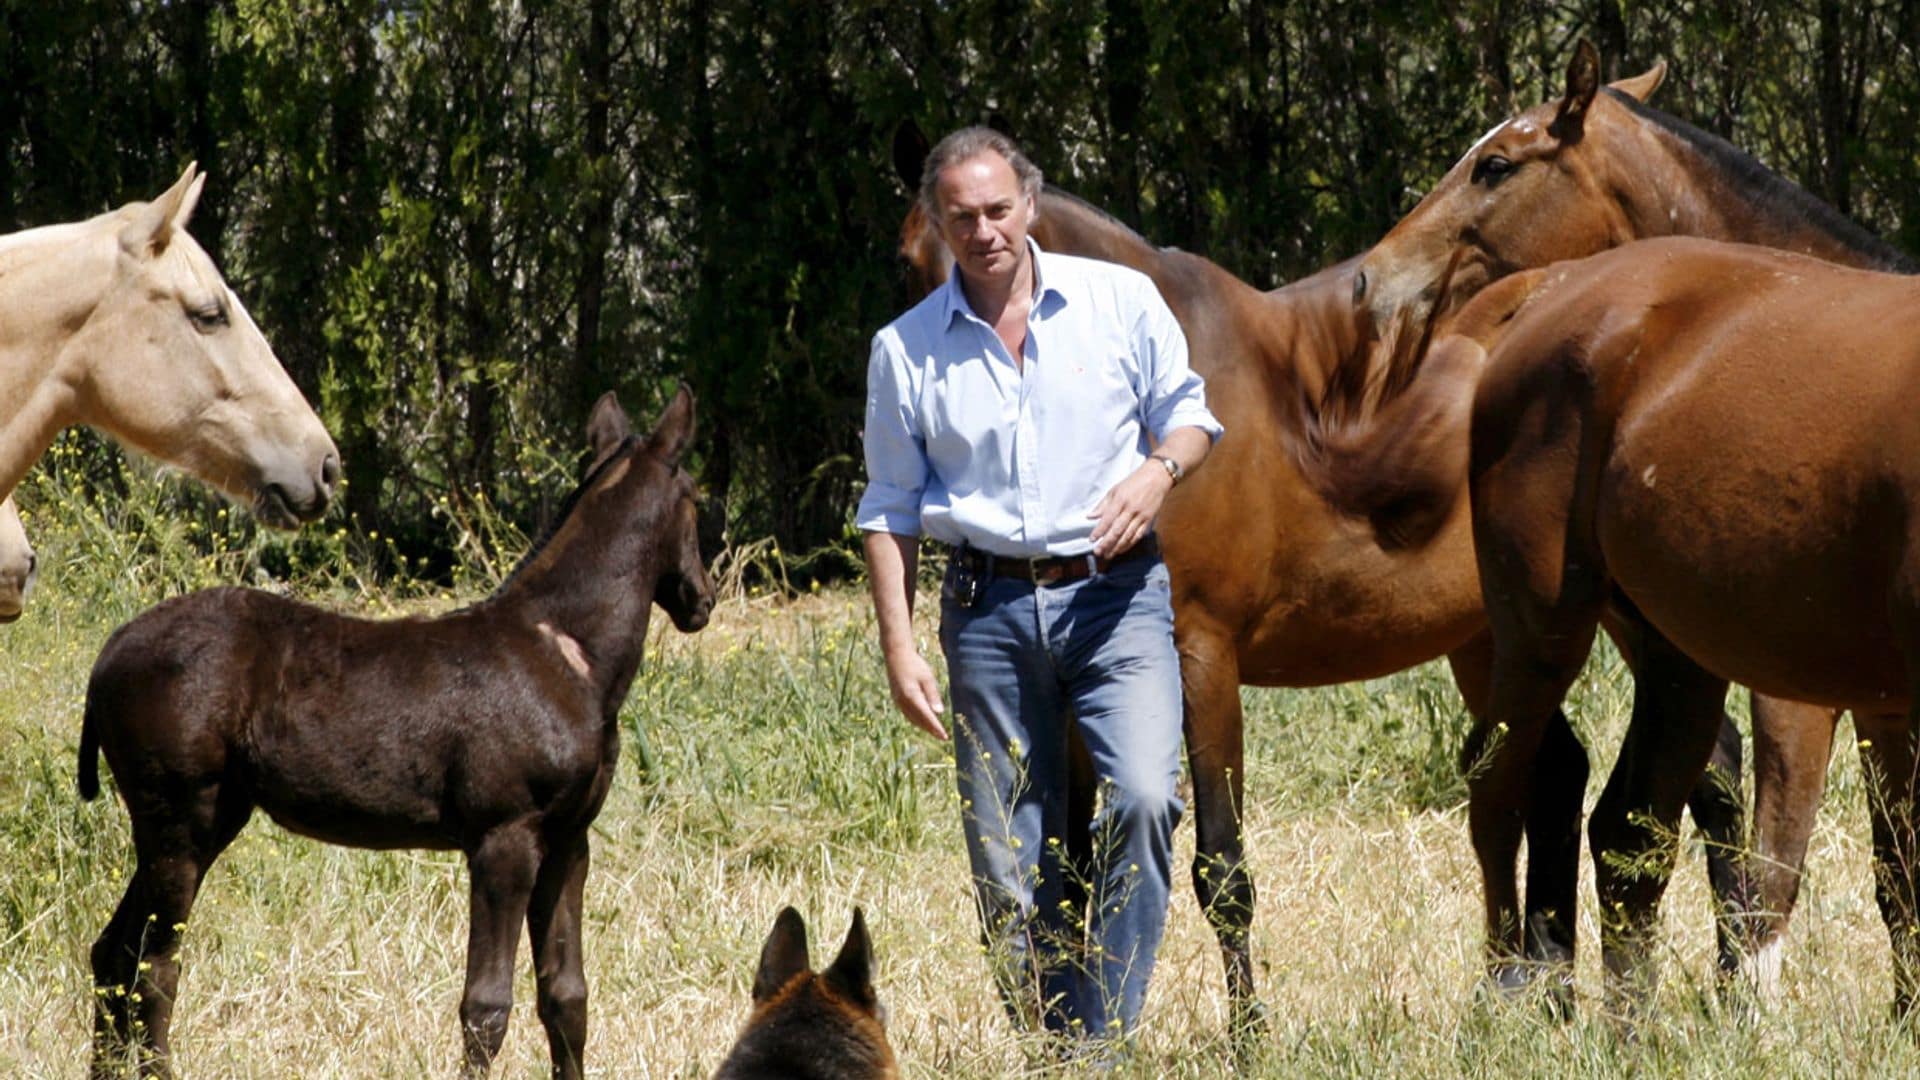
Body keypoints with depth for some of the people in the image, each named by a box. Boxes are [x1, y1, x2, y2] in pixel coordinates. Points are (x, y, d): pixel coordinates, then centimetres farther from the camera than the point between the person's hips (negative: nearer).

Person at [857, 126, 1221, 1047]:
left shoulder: (1121, 300, 2)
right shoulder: (906, 350, 4)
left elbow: (1189, 414, 11)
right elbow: (890, 511, 8)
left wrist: (1159, 469, -12)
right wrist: (899, 649, 0)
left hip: (1115, 594, -1)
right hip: (987, 608, 2)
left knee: (1141, 799, -22)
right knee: (1009, 862, 2)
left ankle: (1105, 1032, -15)